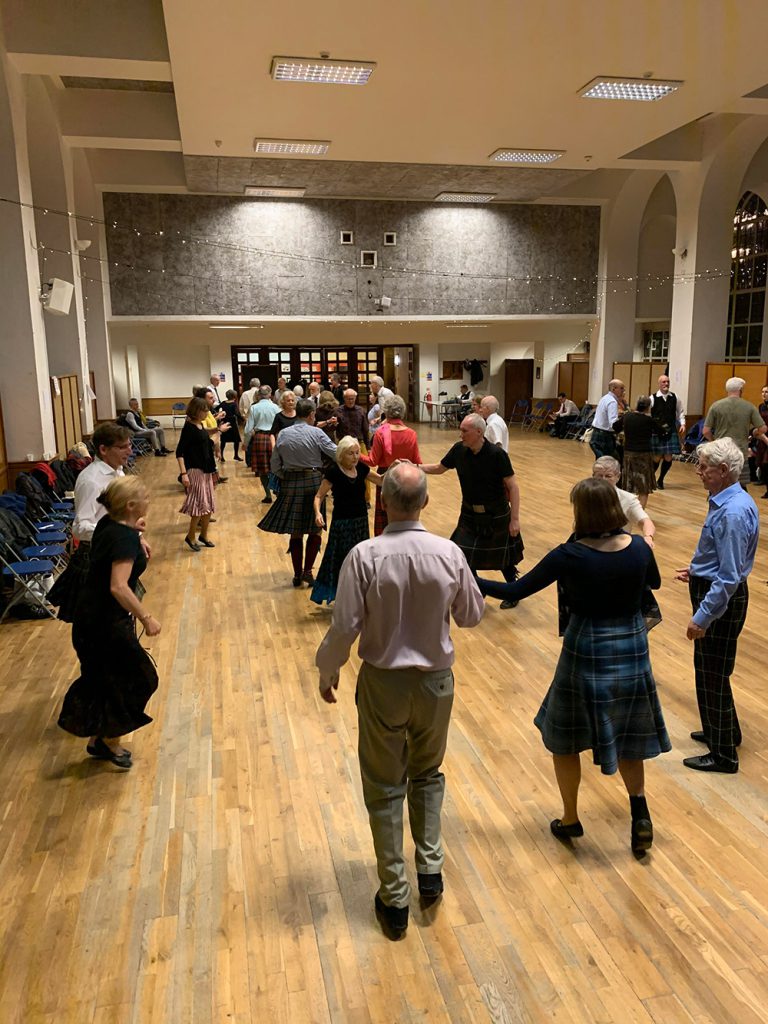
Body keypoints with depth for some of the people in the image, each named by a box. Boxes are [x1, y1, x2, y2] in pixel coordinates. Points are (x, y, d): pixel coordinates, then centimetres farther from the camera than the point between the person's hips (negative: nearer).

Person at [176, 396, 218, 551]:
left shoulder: (201, 425, 8)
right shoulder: (189, 427, -14)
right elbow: (179, 452, -17)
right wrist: (183, 473, -23)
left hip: (206, 470, 8)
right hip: (195, 470, -8)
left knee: (209, 505, 12)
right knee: (200, 505, -6)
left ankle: (203, 536, 25)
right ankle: (190, 536, 10)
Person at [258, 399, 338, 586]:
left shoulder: (283, 434, 2)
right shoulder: (316, 433, -9)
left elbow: (275, 466, 4)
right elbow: (336, 454, -12)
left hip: (290, 486, 3)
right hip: (313, 483, -3)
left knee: (295, 532, 11)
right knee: (315, 530, 10)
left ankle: (297, 574, 17)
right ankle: (307, 571, 4)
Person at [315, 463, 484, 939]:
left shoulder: (365, 556, -19)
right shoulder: (449, 553, -12)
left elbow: (345, 627, -16)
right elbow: (472, 615, 1)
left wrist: (327, 672, 2)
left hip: (383, 682, -2)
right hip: (436, 680, 2)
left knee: (385, 788, 15)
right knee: (428, 774, 27)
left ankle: (395, 899, 25)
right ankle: (431, 868, 28)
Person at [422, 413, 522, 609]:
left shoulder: (496, 454, -23)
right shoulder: (459, 450, -9)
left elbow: (513, 486, -18)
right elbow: (439, 468, 7)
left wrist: (515, 518, -18)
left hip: (496, 516, -4)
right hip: (470, 514, 4)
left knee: (503, 557, 12)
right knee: (464, 557, 3)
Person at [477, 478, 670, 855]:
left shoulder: (570, 555, -19)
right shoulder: (639, 548, -8)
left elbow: (515, 590, -15)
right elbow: (655, 584, 15)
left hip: (586, 653, -4)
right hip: (632, 650, 4)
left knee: (564, 738, 17)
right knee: (628, 736, 24)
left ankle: (570, 820, 29)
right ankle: (639, 809, 9)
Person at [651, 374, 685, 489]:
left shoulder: (675, 398, 4)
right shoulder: (653, 398, -6)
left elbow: (680, 413, 14)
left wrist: (682, 424, 1)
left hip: (671, 432, 3)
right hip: (656, 432, -3)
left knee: (668, 458, 3)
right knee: (657, 458, 0)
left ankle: (660, 480, 23)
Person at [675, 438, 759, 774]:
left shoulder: (732, 513, -27)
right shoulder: (729, 501, 3)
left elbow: (729, 578, -26)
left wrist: (702, 617, -23)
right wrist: (697, 571, 21)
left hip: (720, 599, -10)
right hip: (713, 589, 10)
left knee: (713, 676, 4)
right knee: (707, 669, 23)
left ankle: (724, 754, 20)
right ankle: (718, 731, 41)